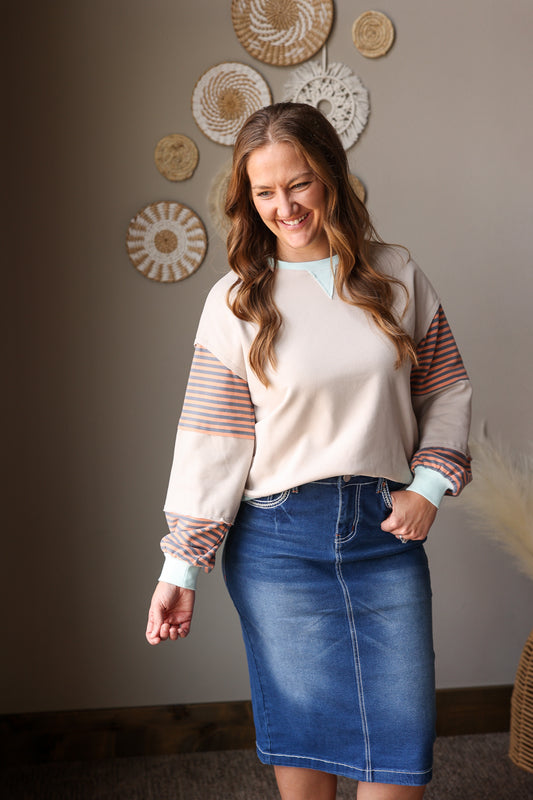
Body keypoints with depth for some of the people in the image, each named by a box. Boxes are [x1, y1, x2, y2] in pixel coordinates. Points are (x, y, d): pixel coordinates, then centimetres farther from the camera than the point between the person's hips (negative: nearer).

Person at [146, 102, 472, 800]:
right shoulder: (235, 302, -3)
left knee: (403, 741, 5)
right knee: (301, 728, 11)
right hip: (279, 541, -1)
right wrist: (181, 567, -7)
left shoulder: (397, 275, 3)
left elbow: (446, 389, 11)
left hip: (388, 531, 2)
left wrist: (429, 484, -2)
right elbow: (212, 441, -5)